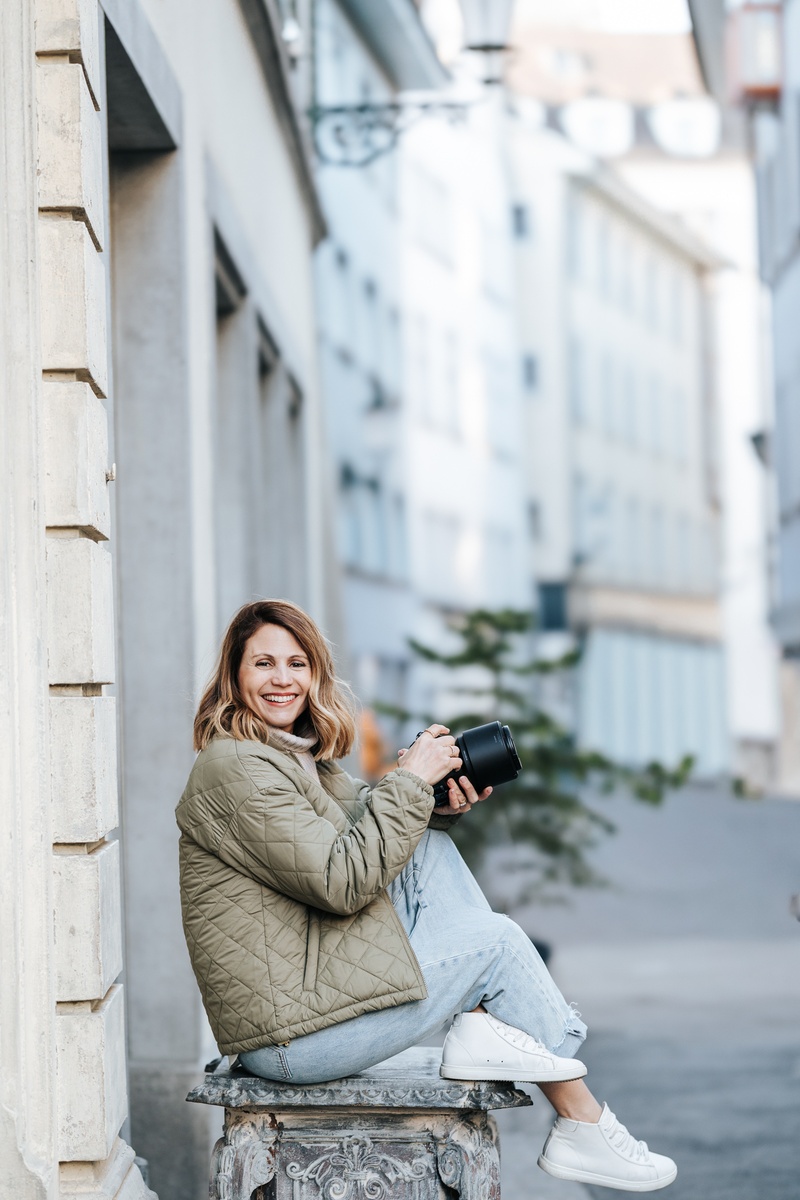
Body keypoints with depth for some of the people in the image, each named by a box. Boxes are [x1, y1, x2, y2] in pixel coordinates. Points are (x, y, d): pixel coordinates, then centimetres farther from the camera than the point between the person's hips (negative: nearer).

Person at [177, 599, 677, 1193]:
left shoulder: (298, 755, 13)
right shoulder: (235, 767, -17)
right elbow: (342, 882, -22)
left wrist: (444, 802, -3)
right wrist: (410, 779, -16)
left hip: (311, 982, 9)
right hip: (293, 1039, -9)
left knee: (429, 843, 5)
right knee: (499, 940, -1)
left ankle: (482, 1027, -4)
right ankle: (584, 1131, 10)